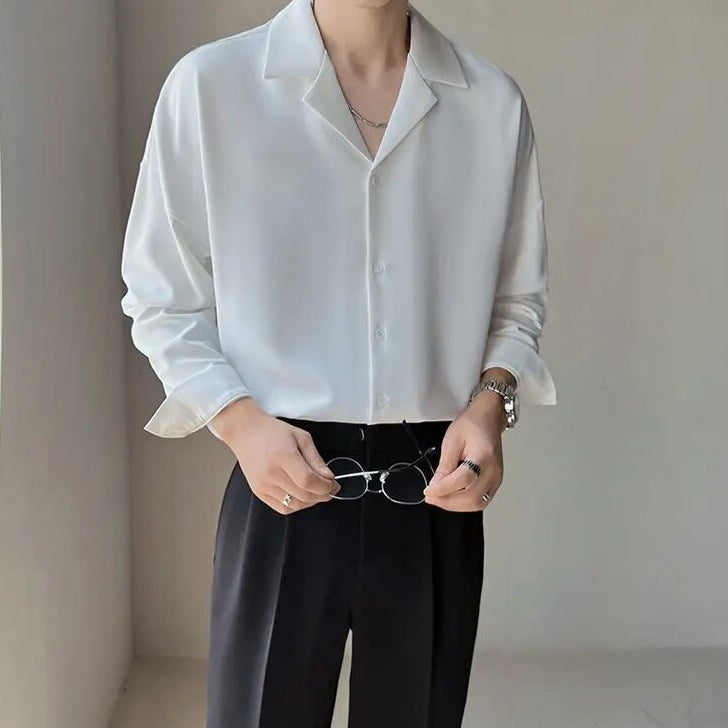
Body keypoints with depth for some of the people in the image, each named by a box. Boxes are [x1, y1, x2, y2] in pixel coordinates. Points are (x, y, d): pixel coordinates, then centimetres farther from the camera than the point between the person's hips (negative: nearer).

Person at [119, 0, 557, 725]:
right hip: (284, 484, -2)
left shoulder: (494, 101, -1)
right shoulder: (210, 84, -6)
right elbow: (161, 300, 0)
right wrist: (240, 421, -13)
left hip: (436, 495, 2)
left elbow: (517, 300, 9)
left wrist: (491, 401, -9)